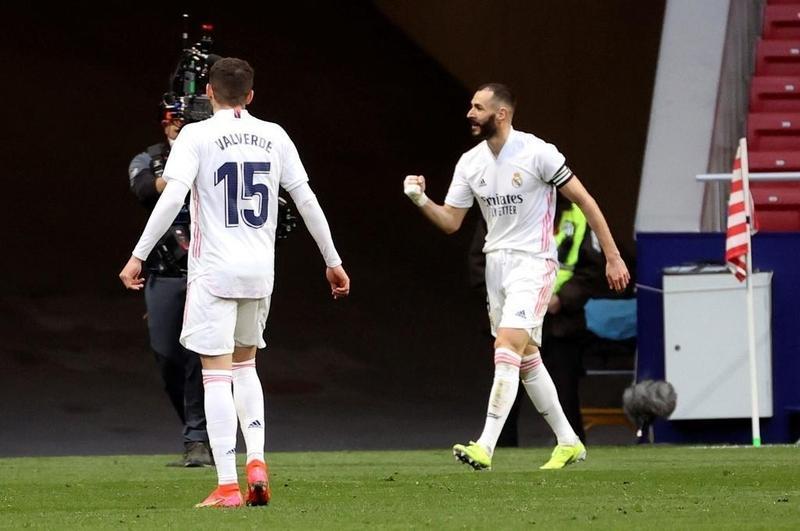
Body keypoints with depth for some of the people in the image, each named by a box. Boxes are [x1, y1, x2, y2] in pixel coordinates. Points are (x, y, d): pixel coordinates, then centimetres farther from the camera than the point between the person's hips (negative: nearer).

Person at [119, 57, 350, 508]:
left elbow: (172, 197, -16)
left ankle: (228, 486, -7)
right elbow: (307, 200, 8)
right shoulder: (274, 136, 7)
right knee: (245, 364, 22)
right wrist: (333, 261, 16)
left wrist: (139, 256, -13)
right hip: (261, 270, 4)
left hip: (214, 271, -4)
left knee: (217, 375, -2)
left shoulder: (197, 136, -5)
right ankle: (257, 462, 5)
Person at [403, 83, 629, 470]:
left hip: (533, 262, -7)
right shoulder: (470, 163, 5)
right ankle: (568, 443, 23)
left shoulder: (537, 153, -13)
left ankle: (485, 448, -25)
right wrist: (421, 201, -11)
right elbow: (450, 221, 9)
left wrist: (613, 256, -8)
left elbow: (584, 200, -8)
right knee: (526, 358, 11)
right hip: (496, 263, 7)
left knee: (507, 347, -20)